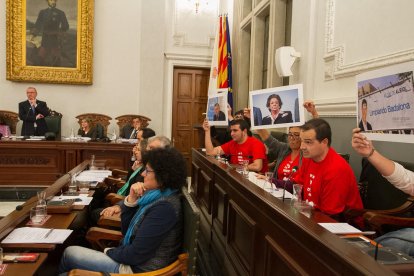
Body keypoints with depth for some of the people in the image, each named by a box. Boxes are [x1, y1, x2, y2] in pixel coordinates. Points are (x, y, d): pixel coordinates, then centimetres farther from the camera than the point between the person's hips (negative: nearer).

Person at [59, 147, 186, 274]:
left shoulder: (164, 208, -26)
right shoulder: (158, 196, 2)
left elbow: (136, 255, -24)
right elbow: (126, 231, 6)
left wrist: (109, 252, -5)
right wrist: (131, 200, -8)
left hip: (137, 269, -8)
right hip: (132, 261, 8)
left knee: (70, 253, 5)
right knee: (74, 252, 15)